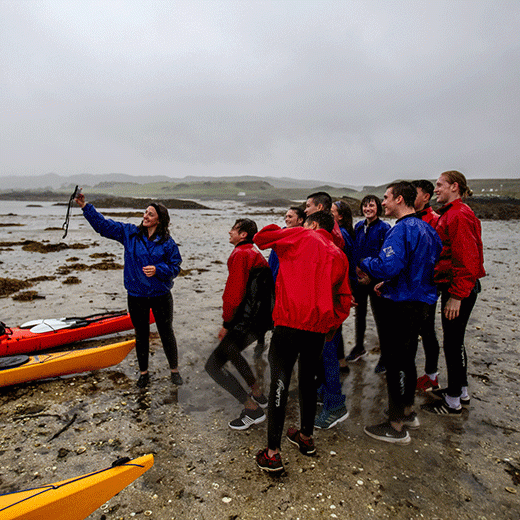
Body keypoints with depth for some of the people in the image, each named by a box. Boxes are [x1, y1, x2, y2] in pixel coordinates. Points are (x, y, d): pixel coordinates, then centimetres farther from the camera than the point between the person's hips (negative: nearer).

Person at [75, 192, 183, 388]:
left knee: (166, 333, 10)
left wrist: (157, 270, -21)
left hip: (161, 296, -2)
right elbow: (102, 224, 0)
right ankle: (143, 372, 33)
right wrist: (85, 206, -7)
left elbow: (175, 267, -4)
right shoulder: (129, 233, -1)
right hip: (136, 296, 2)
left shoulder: (167, 242, -7)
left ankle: (174, 370, 29)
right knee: (141, 335, 14)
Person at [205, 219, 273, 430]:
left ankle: (253, 410, -2)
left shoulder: (240, 254, -13)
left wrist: (226, 323, -9)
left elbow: (234, 292, -20)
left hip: (248, 321, -10)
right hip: (262, 318, 10)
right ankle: (258, 395, 38)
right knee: (231, 351, 32)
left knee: (214, 365, -5)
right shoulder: (255, 254, 18)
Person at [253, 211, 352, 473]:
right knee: (308, 380, 21)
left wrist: (280, 231, 22)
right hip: (319, 327, 5)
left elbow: (260, 238, 5)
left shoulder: (299, 236, 2)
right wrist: (333, 325, 22)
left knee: (280, 382, 0)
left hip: (290, 322, -5)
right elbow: (344, 299, 13)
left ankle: (272, 454, 5)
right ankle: (306, 437, 37)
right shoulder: (339, 256, 15)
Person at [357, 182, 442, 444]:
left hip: (401, 306, -10)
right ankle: (408, 412, 36)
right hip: (419, 303, 10)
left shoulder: (402, 230, -19)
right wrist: (388, 284, 18)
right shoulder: (426, 228, 12)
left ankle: (396, 426, 13)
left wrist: (364, 265, -11)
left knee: (395, 363, 1)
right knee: (406, 359, 21)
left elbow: (388, 266, -30)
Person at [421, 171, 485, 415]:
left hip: (459, 289, -10)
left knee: (452, 343, -1)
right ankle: (461, 392, 33)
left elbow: (466, 258, -23)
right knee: (454, 341, 18)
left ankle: (453, 402, 13)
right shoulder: (450, 214, 16)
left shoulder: (459, 215, -17)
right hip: (455, 287, 10)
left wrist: (457, 296, -23)